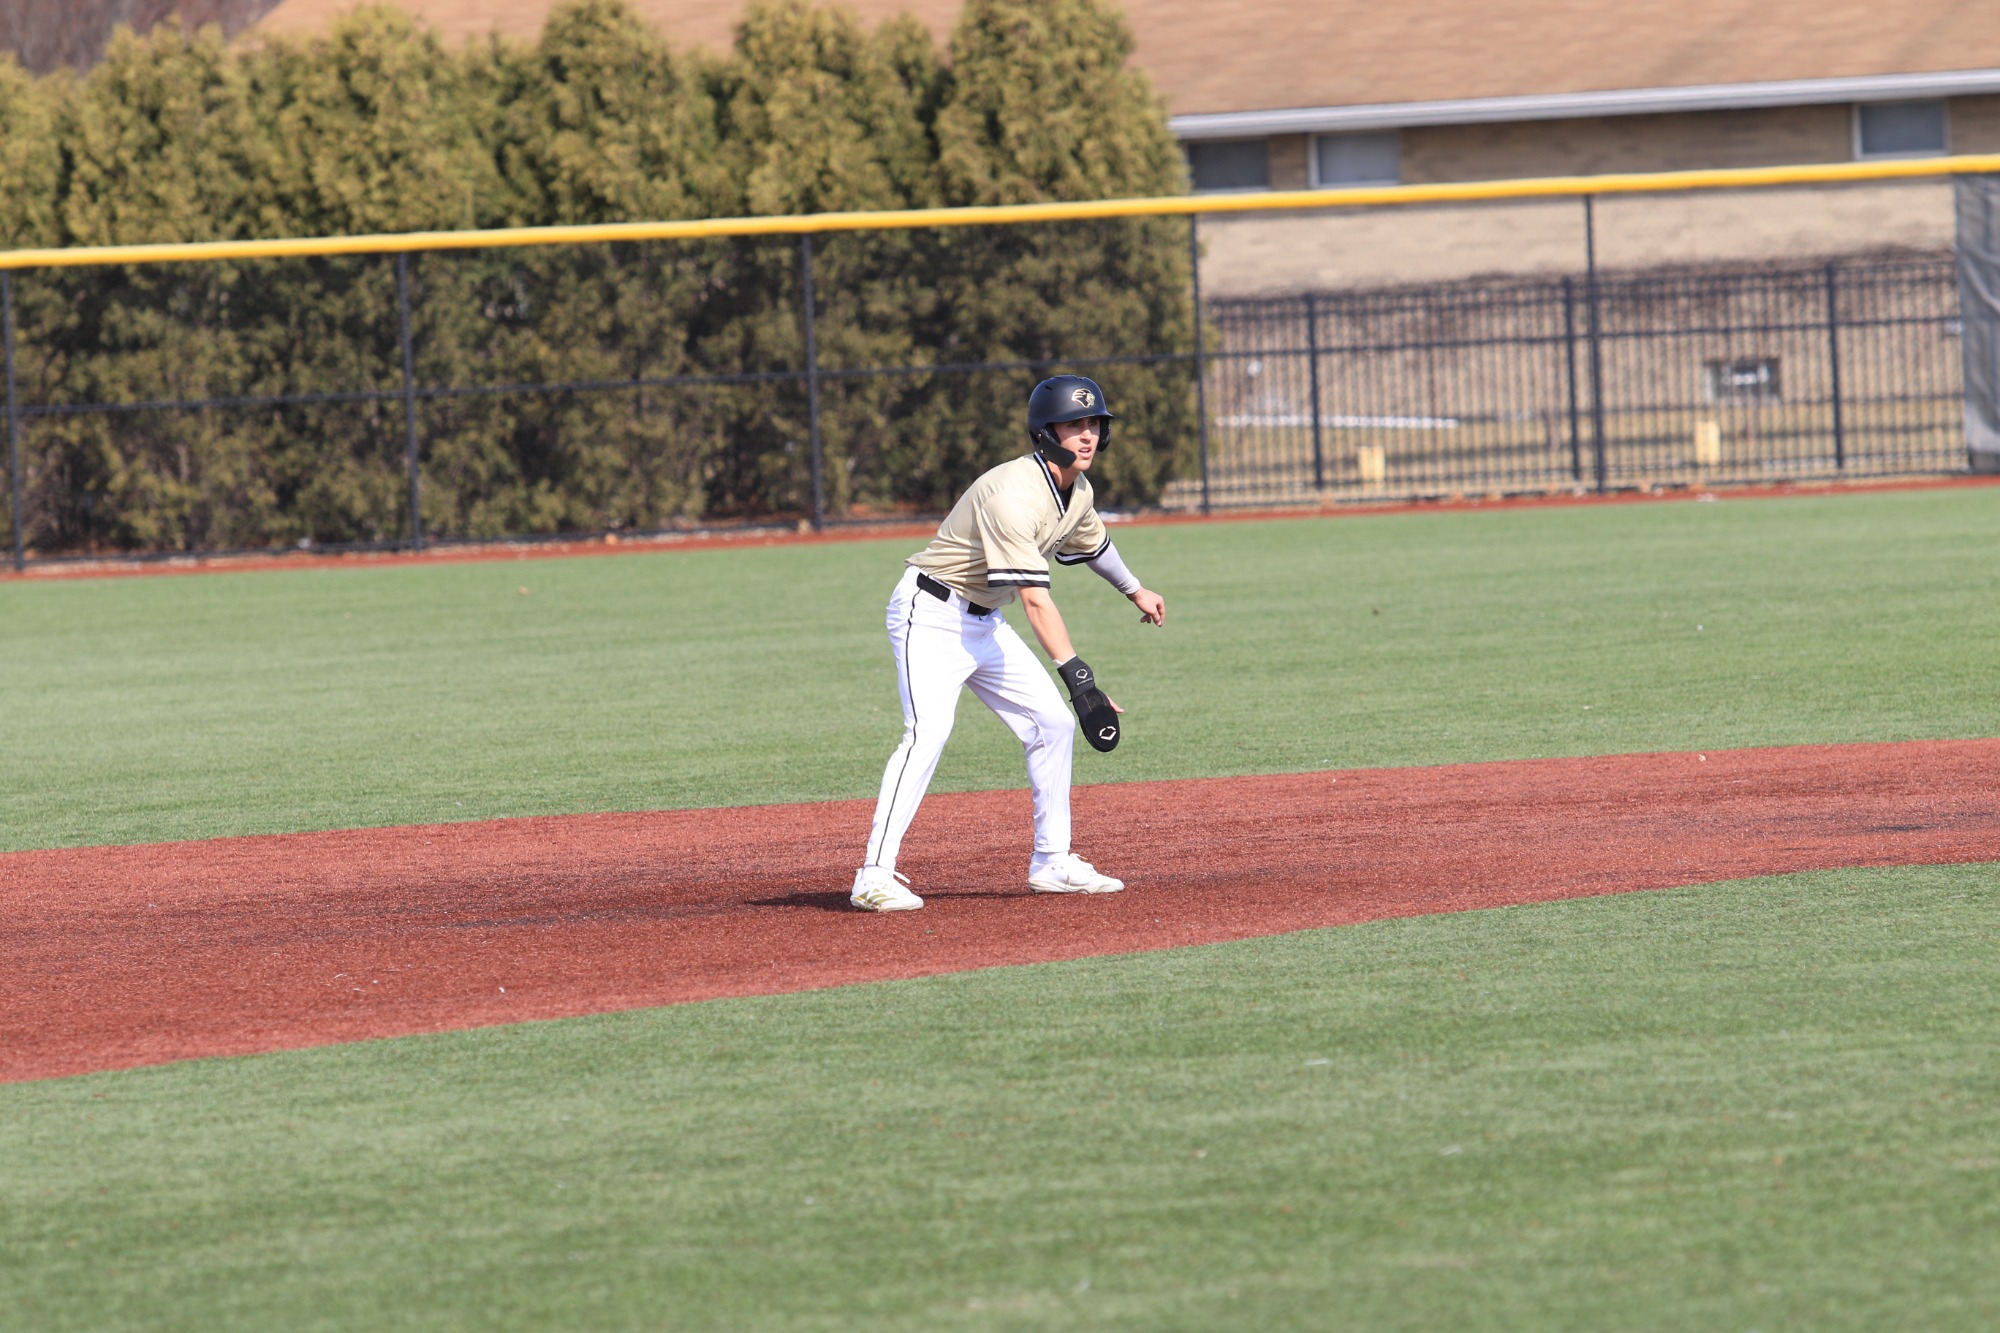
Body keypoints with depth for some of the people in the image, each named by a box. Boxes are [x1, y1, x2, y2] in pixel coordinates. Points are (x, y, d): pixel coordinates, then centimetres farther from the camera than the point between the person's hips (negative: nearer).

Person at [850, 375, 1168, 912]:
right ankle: (874, 876, -28)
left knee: (1052, 723, 8)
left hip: (984, 621, 10)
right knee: (929, 730, -25)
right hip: (931, 614, -10)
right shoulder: (1014, 494, -28)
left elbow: (1092, 541, 28)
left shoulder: (1077, 490, 2)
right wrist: (1077, 674, -40)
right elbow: (1035, 597, -34)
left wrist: (1135, 590, 45)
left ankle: (1052, 862, 19)